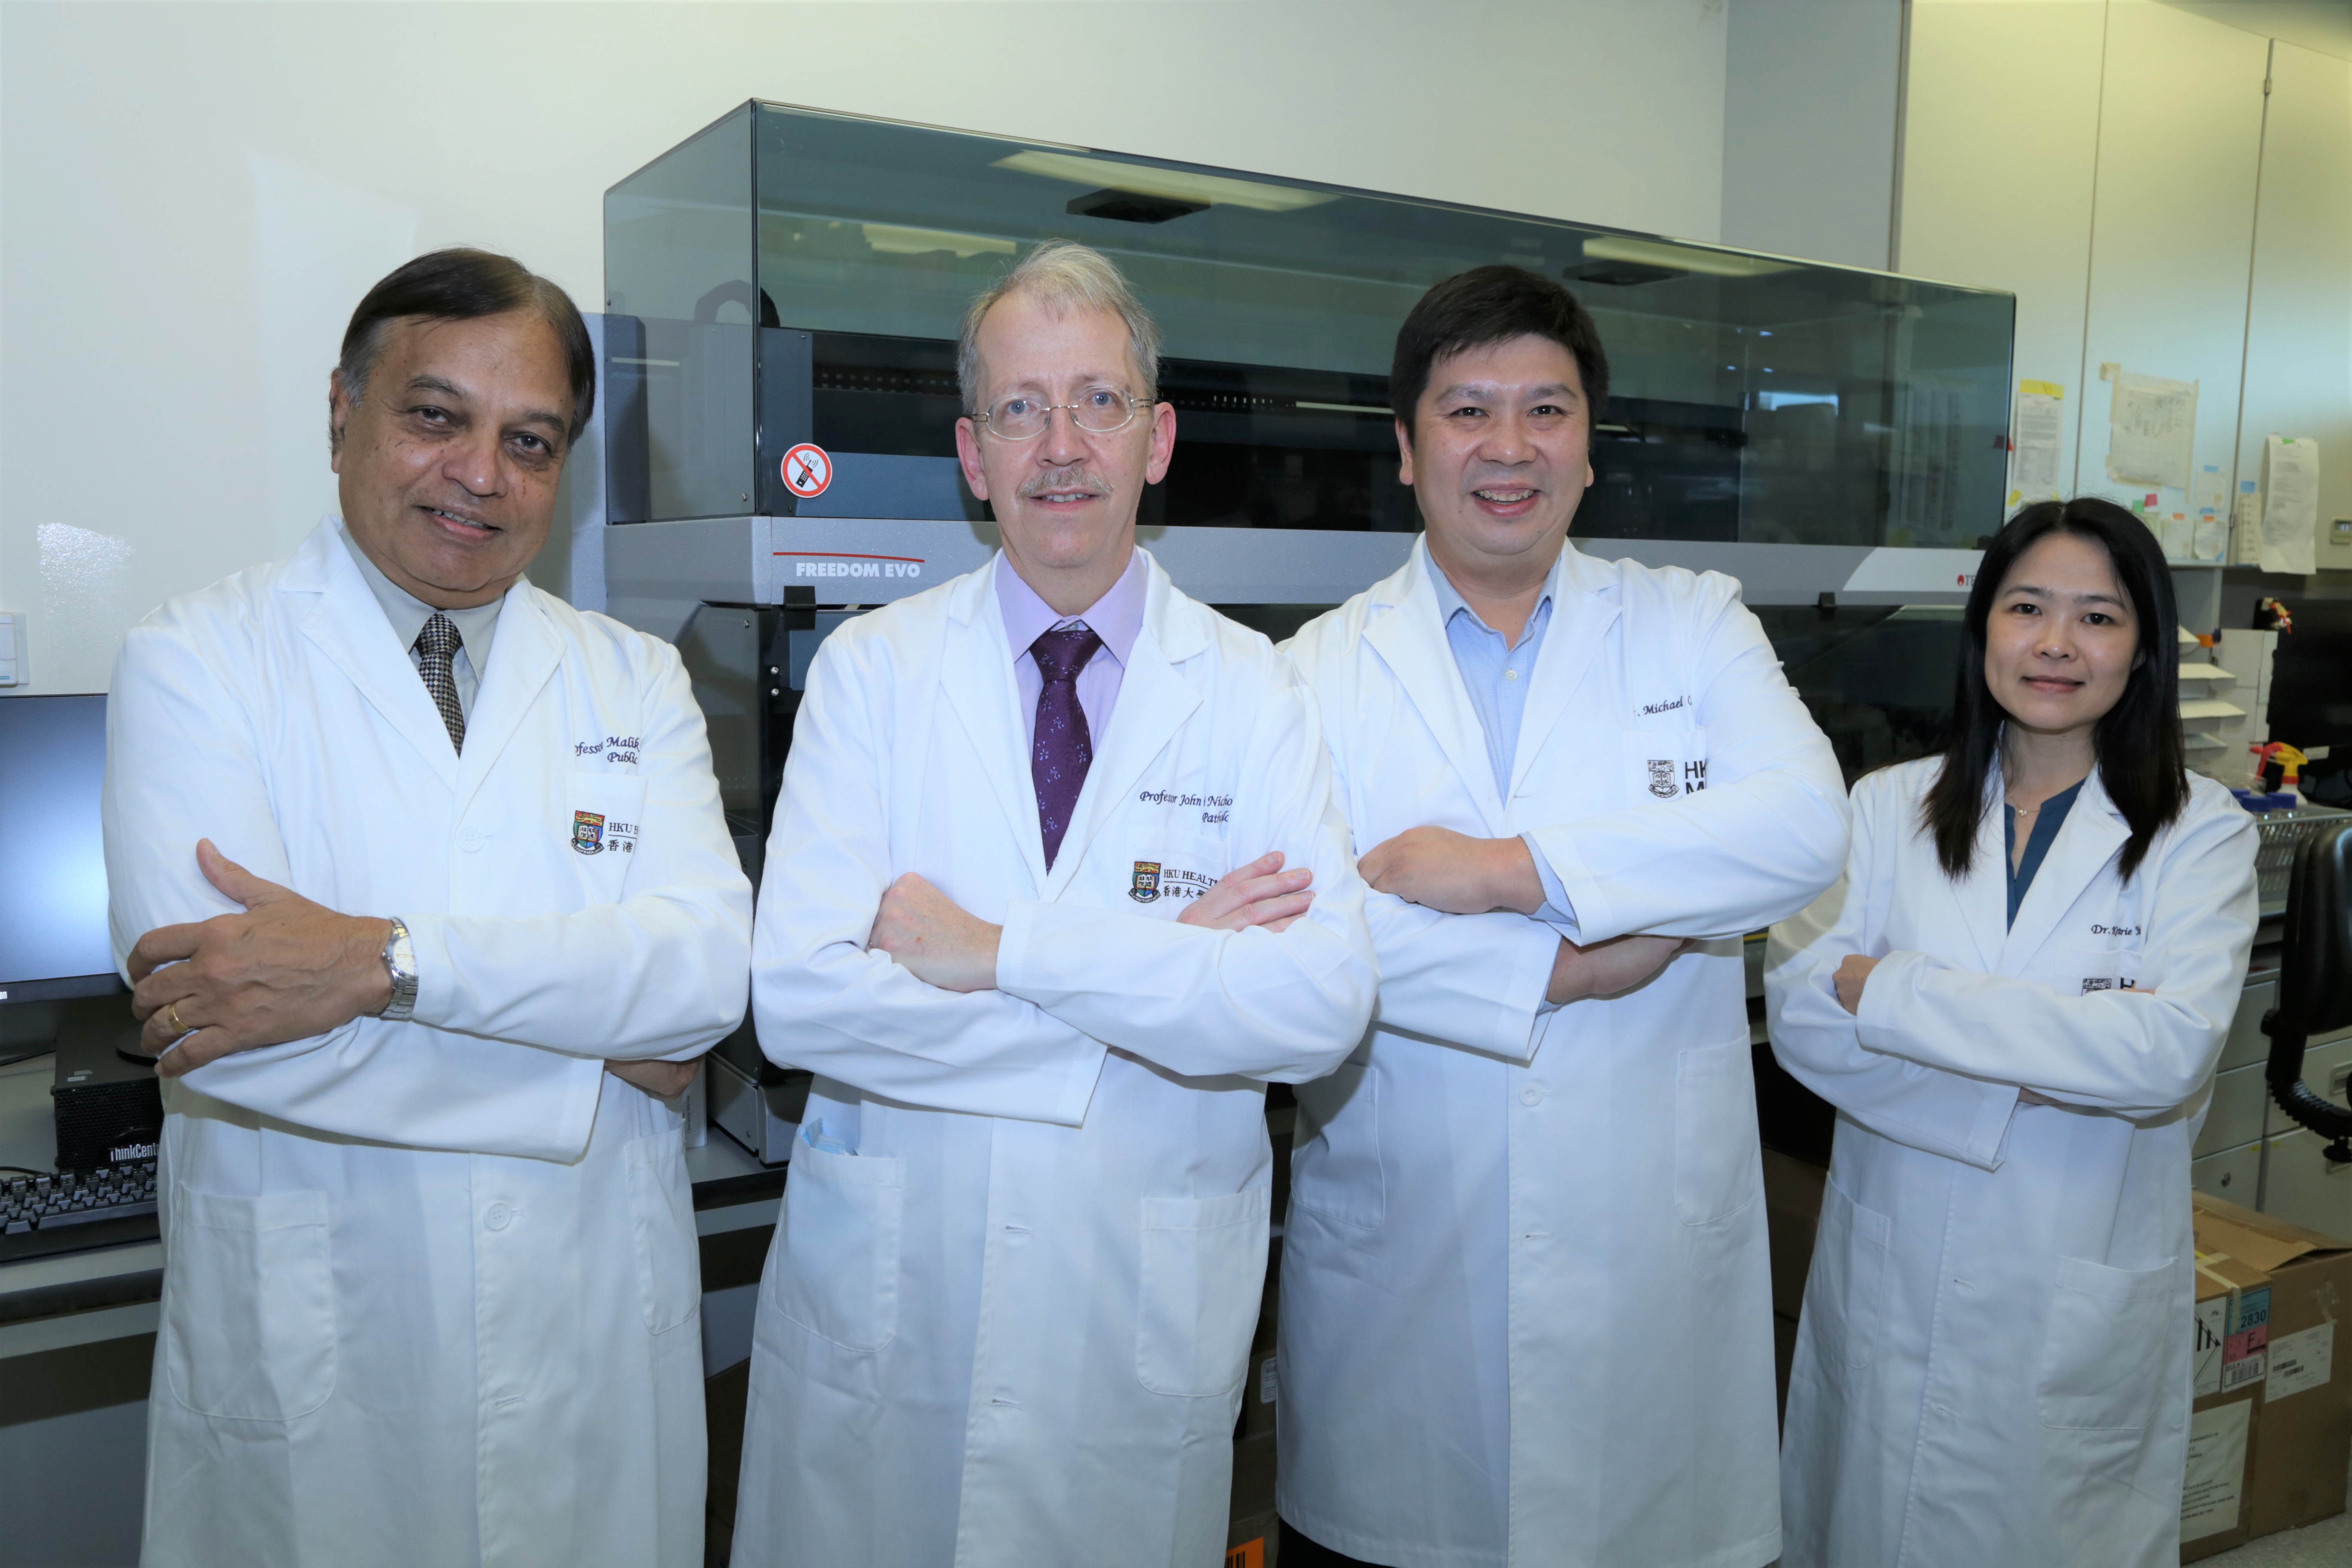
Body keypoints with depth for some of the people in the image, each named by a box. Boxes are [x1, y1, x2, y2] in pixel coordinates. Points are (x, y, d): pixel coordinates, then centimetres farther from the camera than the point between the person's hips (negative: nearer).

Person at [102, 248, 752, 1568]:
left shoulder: (636, 683, 3)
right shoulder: (197, 661, -5)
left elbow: (710, 967, -13)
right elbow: (222, 1032, -18)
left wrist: (387, 959, -24)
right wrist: (596, 1037, -14)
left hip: (597, 1338, 3)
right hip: (311, 1346, -2)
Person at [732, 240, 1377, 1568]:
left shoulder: (1255, 693, -3)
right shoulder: (871, 670, -3)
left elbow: (1324, 1005, -16)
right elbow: (798, 998, -14)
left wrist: (1000, 949, -21)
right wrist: (1160, 964, -17)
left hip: (1148, 1319, 0)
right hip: (879, 1298, 1)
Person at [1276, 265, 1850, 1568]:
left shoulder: (1693, 626, 5)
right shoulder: (1324, 666, 2)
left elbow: (1806, 826, -12)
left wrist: (1506, 868, -17)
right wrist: (1561, 968, -14)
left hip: (1653, 1252, 1)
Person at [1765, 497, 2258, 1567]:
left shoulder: (2199, 833, -4)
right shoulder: (1888, 806, 0)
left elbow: (2173, 1051, -19)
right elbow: (1798, 1013, -10)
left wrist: (1890, 989, -20)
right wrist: (2031, 1079, -19)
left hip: (2082, 1312, -1)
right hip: (1890, 1280, 2)